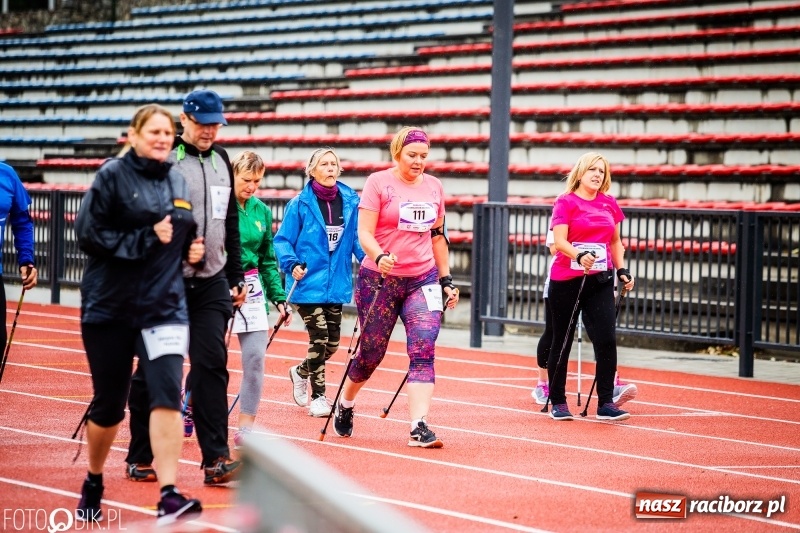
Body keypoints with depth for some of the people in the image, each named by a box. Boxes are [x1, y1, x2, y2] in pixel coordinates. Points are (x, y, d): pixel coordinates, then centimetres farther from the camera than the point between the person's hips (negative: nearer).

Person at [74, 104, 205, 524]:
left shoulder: (179, 183, 9)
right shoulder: (113, 176, -5)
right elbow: (88, 235, -12)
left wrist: (190, 248, 3)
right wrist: (147, 239, -17)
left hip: (166, 305, 3)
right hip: (110, 305, -3)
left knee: (166, 394, -14)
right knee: (109, 403, 8)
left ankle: (169, 497, -19)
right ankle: (93, 486, 32)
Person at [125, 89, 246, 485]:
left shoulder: (221, 160, 13)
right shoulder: (164, 160, -6)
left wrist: (236, 277, 18)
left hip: (212, 283, 5)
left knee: (212, 364, -4)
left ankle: (216, 459, -6)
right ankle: (140, 457, 13)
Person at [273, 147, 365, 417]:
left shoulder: (350, 202, 2)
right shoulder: (300, 204, -7)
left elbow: (358, 239, 6)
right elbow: (282, 240, -4)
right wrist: (292, 264, -20)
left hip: (336, 283, 4)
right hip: (308, 282, -4)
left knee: (332, 343, 10)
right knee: (319, 338, -8)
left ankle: (301, 372, 39)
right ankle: (318, 397, 6)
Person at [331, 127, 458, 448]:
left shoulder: (434, 187, 10)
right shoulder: (379, 183, -5)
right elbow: (364, 232, -11)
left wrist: (446, 279, 16)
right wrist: (379, 257, -30)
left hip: (423, 279, 3)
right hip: (381, 279, -3)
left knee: (423, 350, -13)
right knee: (372, 352, 6)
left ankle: (419, 427, -19)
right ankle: (345, 404, 35)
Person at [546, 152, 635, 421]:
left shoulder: (609, 203, 11)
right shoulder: (566, 202, -3)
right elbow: (559, 240, -14)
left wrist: (622, 270, 11)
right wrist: (579, 255, -31)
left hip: (600, 280, 4)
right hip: (566, 280, -4)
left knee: (606, 340, -9)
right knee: (561, 341, 5)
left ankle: (606, 403, -5)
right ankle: (557, 402, 16)